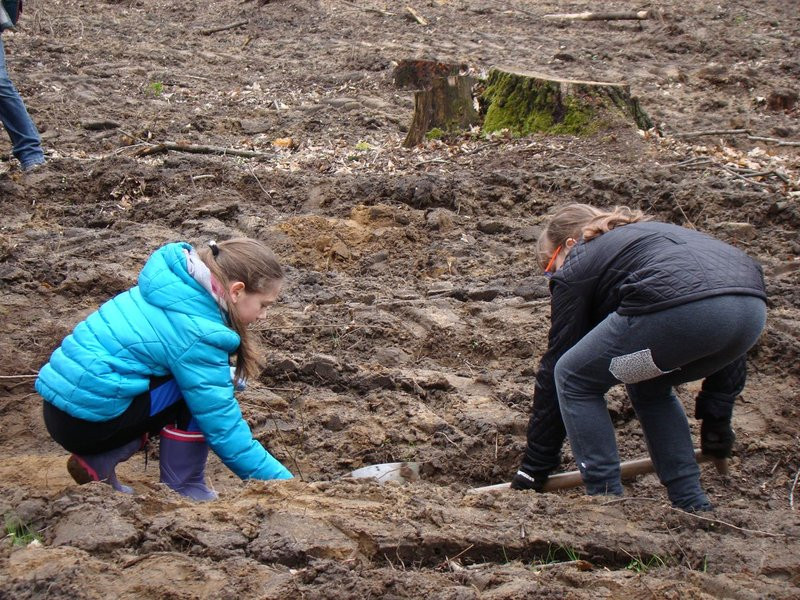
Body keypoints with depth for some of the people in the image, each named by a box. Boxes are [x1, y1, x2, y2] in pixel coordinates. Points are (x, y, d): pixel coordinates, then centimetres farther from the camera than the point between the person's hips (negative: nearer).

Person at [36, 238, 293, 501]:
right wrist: (282, 480, -10)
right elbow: (223, 428, -16)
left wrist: (223, 376, 8)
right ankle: (185, 493, -1)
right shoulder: (197, 334, -19)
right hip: (85, 422, -9)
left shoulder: (172, 286, 6)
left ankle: (99, 462, 10)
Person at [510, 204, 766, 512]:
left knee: (574, 381, 16)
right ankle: (694, 507, 27)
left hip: (679, 308, -7)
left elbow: (554, 366, 22)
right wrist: (717, 418, 42)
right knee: (649, 387, 32)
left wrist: (533, 469, 28)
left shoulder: (577, 267, 22)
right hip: (752, 308, 8)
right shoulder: (652, 232, 40)